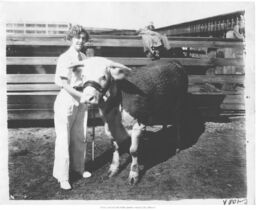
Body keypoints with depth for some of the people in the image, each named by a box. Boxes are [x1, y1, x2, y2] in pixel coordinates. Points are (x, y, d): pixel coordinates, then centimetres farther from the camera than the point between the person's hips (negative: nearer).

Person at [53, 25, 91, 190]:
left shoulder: (84, 57, 7)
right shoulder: (65, 58, -12)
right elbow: (64, 84, -16)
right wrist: (82, 96, -19)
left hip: (82, 98, 7)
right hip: (67, 99, -6)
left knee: (80, 136, 15)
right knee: (64, 138, 1)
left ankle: (78, 167, 33)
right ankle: (62, 176, 11)